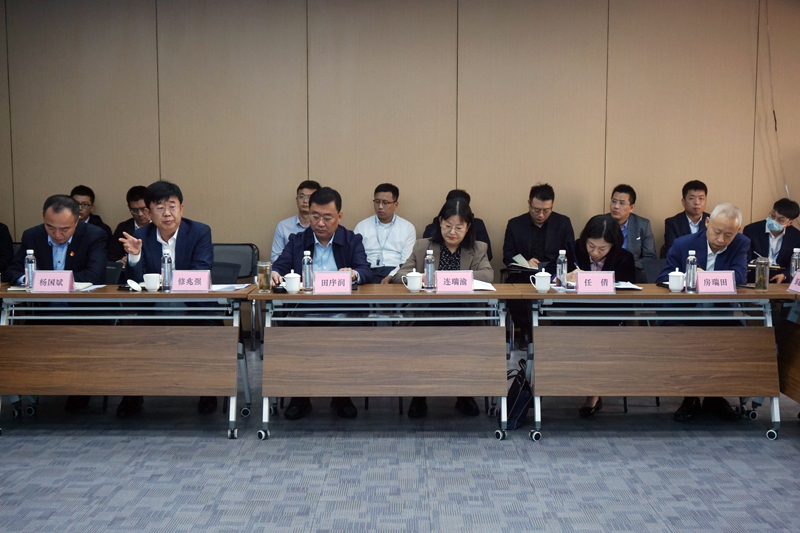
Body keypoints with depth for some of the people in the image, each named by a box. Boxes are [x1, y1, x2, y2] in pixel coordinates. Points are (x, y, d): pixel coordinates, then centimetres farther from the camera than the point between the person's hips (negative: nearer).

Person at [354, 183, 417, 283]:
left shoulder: (408, 227, 13)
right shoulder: (361, 226, 17)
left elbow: (407, 261, 3)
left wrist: (391, 277, -15)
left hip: (395, 272, 0)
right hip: (369, 271, 0)